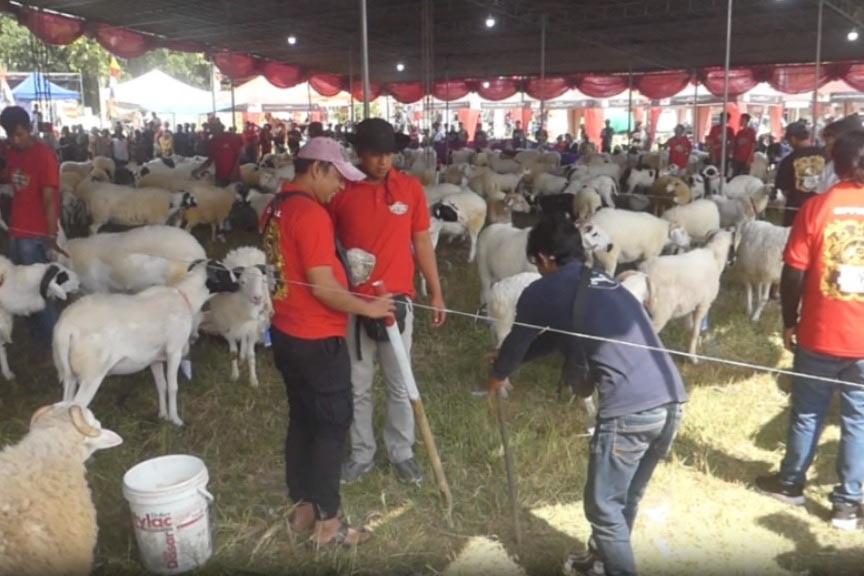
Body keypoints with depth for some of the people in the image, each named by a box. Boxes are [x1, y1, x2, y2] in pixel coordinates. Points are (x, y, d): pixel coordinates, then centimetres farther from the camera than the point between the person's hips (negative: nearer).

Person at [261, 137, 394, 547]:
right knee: (332, 424, 4)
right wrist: (367, 307, -11)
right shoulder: (311, 213, -21)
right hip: (317, 339, -9)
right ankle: (327, 522, 14)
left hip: (286, 334, 9)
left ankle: (302, 508, 30)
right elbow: (322, 287, -23)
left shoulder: (276, 208, 8)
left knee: (302, 421, 17)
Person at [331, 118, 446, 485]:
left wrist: (436, 292, 7)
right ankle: (361, 454, 30)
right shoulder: (340, 191, -5)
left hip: (397, 300, 1)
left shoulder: (411, 188, -2)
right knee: (357, 386, 13)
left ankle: (402, 452, 30)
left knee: (400, 384, 12)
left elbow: (422, 242, 5)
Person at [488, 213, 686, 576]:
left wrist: (498, 375, 39)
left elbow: (517, 342, 19)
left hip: (629, 409, -8)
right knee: (626, 498, 25)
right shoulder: (604, 284, 25)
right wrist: (513, 359, 48)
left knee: (604, 506, 9)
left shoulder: (544, 291, 3)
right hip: (671, 401, 8)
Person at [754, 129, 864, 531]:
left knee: (807, 413, 15)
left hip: (819, 335, -1)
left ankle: (791, 483, 31)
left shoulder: (817, 207, -9)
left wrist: (789, 322, 4)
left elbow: (793, 273, -9)